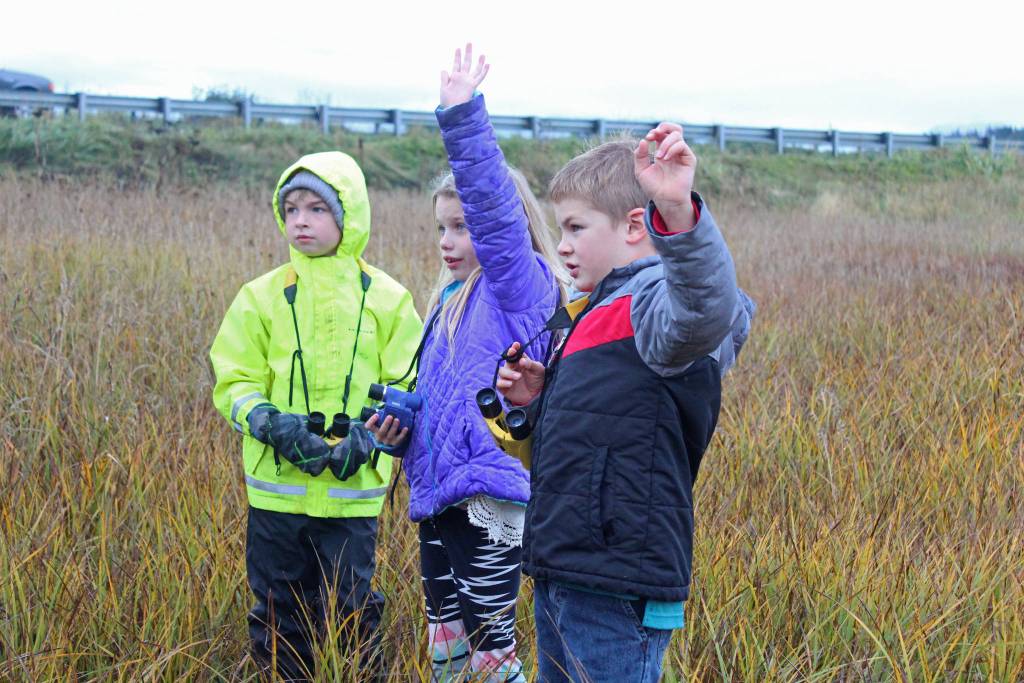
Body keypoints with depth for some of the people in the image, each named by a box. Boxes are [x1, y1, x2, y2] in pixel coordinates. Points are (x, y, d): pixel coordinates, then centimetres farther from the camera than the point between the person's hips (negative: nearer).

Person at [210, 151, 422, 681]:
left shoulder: (384, 298, 1)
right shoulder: (262, 296, 2)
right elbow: (233, 383, 2)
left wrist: (369, 435, -13)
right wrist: (270, 422, -17)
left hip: (353, 490, -1)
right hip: (277, 485, 1)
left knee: (350, 615, 5)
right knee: (279, 613, 11)